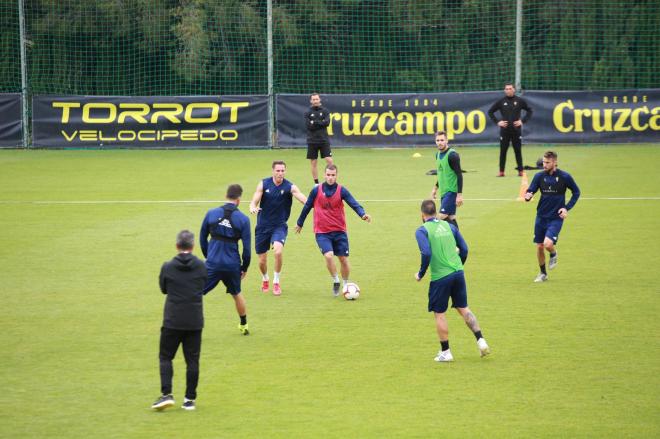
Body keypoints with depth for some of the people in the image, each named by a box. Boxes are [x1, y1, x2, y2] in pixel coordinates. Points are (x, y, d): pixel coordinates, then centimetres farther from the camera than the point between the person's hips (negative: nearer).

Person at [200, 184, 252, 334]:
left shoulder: (211, 213, -2)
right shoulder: (243, 219, -4)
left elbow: (202, 239, 8)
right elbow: (247, 248, -2)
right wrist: (244, 268, 11)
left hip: (212, 264, -1)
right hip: (233, 265, 1)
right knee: (237, 294, 24)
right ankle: (244, 326, 36)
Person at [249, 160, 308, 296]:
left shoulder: (290, 187, -10)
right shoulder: (264, 184, -5)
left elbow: (305, 200, -20)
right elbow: (254, 201, -6)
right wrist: (253, 207, -30)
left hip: (279, 226, -2)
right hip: (263, 226, 2)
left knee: (278, 251, -29)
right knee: (262, 261, 6)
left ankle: (276, 282, -8)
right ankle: (265, 279, 41)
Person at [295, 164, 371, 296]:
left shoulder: (341, 190, -5)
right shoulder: (316, 190, -3)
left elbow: (354, 204, -16)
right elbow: (307, 207, 9)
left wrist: (363, 214, -35)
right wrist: (299, 223, 19)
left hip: (339, 231, 1)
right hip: (322, 232, -1)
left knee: (343, 259, 4)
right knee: (329, 255, -20)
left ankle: (346, 284, 25)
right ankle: (335, 281, 3)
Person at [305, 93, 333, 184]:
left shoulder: (325, 111, 6)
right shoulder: (308, 113, 4)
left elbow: (327, 122, -9)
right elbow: (308, 126, -9)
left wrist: (315, 122, -11)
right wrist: (321, 123, -10)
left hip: (324, 140, 0)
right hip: (312, 141, 0)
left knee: (329, 161, -9)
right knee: (313, 163, 3)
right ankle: (316, 183, 12)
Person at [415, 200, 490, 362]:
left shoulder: (422, 230, -5)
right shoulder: (448, 226, 11)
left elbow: (426, 254, -17)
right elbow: (464, 249, 11)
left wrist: (421, 274, -4)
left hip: (440, 277, -5)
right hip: (458, 273, 5)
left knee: (439, 314, 8)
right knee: (463, 308, 17)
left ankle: (445, 352, 13)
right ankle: (481, 341, 7)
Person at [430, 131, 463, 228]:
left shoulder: (452, 155, -16)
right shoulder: (438, 154, 10)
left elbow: (459, 175, -17)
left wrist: (459, 194, -21)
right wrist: (435, 188, 24)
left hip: (451, 192, -8)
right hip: (443, 191, 8)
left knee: (441, 217, -15)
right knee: (450, 219, 7)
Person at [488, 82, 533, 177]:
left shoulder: (520, 101, 2)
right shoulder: (501, 101, 3)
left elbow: (530, 111, 10)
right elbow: (490, 112, 11)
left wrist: (523, 121, -1)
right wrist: (497, 122, 0)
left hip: (516, 130, -1)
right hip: (504, 130, 1)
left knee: (518, 151, 3)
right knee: (503, 151, 2)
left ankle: (520, 171, 9)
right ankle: (501, 171, 8)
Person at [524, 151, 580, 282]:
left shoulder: (564, 177, -8)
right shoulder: (539, 176, -3)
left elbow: (576, 192, 5)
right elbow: (530, 191, -2)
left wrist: (567, 208, -5)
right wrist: (528, 196, -27)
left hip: (556, 218, -3)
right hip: (541, 216, 3)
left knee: (548, 244, -21)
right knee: (539, 247, 6)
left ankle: (553, 255, 14)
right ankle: (543, 274, 26)